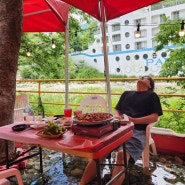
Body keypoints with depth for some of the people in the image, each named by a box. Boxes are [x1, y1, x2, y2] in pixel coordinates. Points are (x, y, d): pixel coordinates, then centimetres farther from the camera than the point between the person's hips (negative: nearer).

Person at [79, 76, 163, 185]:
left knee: (122, 154, -33)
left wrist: (134, 120, -9)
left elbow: (155, 117, 5)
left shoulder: (152, 96, 18)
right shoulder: (126, 93, 32)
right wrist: (116, 116, 5)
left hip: (137, 131, -3)